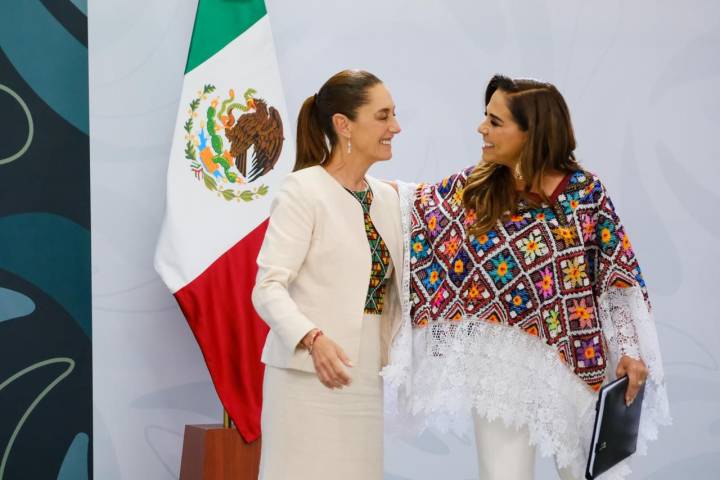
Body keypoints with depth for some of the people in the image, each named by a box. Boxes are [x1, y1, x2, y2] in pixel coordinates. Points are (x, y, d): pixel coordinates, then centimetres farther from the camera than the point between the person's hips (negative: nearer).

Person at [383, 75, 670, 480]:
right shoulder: (475, 186, -1)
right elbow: (420, 203, 13)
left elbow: (619, 276, -2)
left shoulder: (585, 191, -6)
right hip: (502, 363, 1)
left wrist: (631, 351, -4)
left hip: (577, 359, -1)